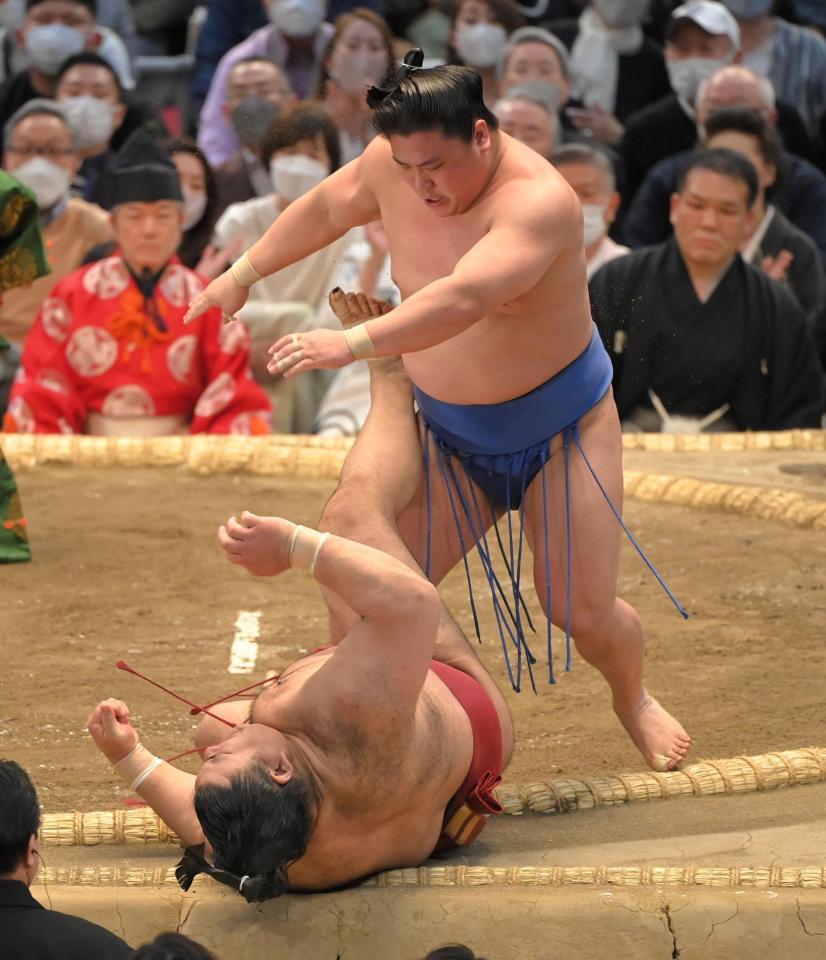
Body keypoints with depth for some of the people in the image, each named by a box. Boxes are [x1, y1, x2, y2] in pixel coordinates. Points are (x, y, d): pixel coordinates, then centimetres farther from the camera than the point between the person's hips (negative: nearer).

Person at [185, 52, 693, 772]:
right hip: (449, 434, 5)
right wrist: (245, 273, 21)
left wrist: (355, 344, -59)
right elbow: (326, 209, 11)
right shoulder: (395, 165, -12)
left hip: (562, 429, -5)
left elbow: (462, 298, -47)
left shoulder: (538, 201, -32)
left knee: (584, 611, -4)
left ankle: (634, 699, 29)